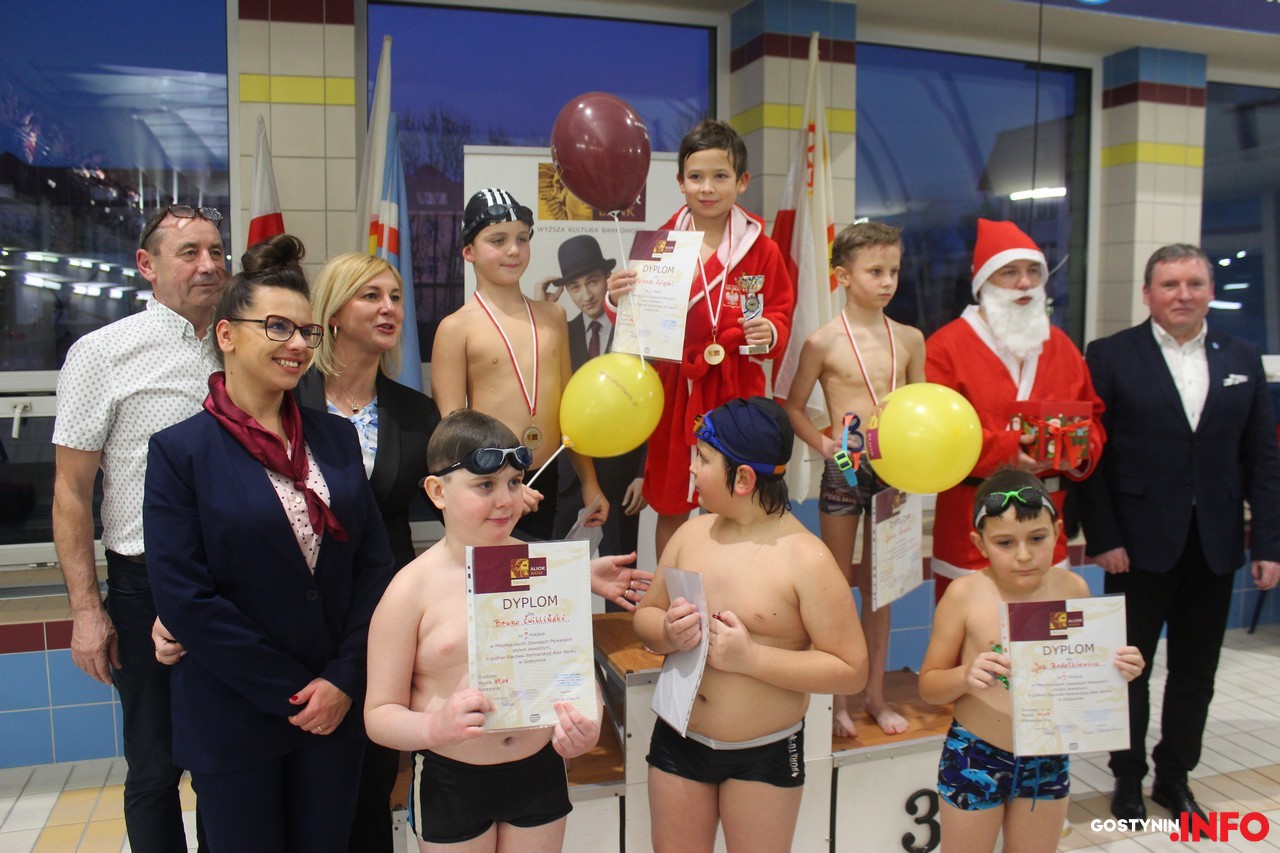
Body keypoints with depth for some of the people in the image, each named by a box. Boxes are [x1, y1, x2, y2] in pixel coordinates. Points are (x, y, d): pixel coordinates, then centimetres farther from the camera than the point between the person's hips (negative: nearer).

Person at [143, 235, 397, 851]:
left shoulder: (335, 437, 5)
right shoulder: (180, 450, -7)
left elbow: (374, 564, 2)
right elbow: (184, 599, -12)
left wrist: (343, 680, -7)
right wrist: (292, 693, -12)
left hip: (338, 707, 4)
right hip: (233, 722, -3)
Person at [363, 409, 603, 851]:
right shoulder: (411, 590, -13)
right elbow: (379, 714, -10)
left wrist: (585, 723, -16)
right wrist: (434, 727, -29)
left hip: (539, 770, 3)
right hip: (450, 782, -2)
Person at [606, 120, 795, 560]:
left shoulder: (759, 248, -1)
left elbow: (781, 313, 3)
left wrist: (769, 332, -19)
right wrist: (618, 299, -18)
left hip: (735, 389, 0)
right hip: (674, 388, 1)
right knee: (670, 506, 12)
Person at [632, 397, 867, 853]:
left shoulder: (806, 559, -16)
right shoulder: (692, 533, 0)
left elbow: (851, 670, -16)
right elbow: (645, 616, 9)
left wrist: (750, 657, -24)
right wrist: (667, 633, -15)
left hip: (764, 755, -4)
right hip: (678, 740, 4)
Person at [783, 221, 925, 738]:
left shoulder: (910, 339, 3)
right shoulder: (824, 342, -8)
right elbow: (794, 408, 0)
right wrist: (823, 443, -13)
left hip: (893, 472, 4)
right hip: (843, 472, -3)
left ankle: (875, 694, 27)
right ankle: (837, 699, 19)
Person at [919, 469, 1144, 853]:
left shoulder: (1073, 589, -6)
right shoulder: (966, 594, -16)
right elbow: (928, 685, -10)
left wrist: (1118, 670, -12)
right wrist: (966, 676, -29)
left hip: (1048, 760, 3)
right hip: (975, 758, -3)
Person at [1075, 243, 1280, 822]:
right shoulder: (1111, 356, -4)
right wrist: (1102, 537, -12)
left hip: (1215, 546, 4)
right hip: (1141, 543, -3)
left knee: (1195, 671, 14)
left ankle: (1175, 776, 32)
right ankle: (1128, 777, 27)